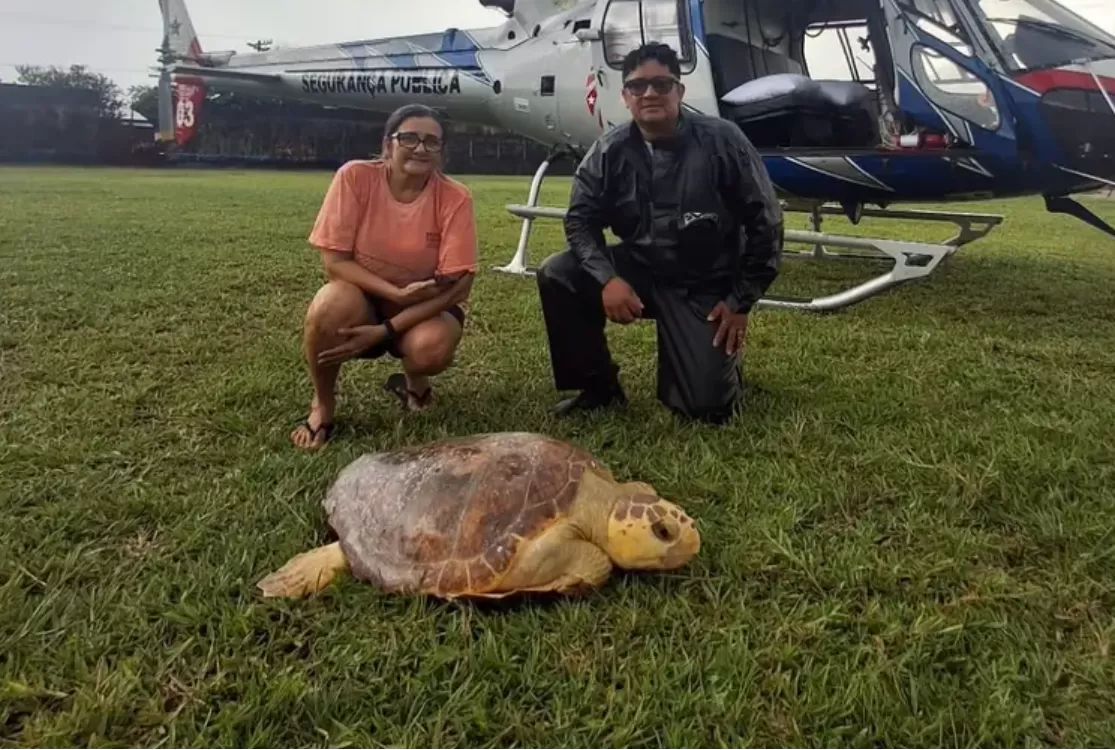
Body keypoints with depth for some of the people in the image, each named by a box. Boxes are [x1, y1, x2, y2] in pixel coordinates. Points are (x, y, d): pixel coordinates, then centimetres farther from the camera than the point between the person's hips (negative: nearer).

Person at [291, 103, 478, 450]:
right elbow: (334, 260, -15)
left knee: (432, 348, -34)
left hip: (425, 307, 0)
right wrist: (398, 293, -28)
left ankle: (412, 383, 7)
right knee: (331, 304, -34)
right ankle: (322, 405, -5)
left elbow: (456, 286, -19)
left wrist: (384, 331, -26)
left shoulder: (455, 197, -17)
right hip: (362, 299, 1)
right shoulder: (355, 176, -16)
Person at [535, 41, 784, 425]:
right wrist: (607, 278, -23)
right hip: (639, 269, 3)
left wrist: (740, 302, -9)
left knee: (707, 405, -14)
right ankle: (599, 386, -1)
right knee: (556, 275, -20)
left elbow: (765, 222, -9)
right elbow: (581, 218, -4)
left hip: (703, 285, -3)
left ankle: (723, 359, 26)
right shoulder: (609, 150, -6)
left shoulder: (721, 141, -15)